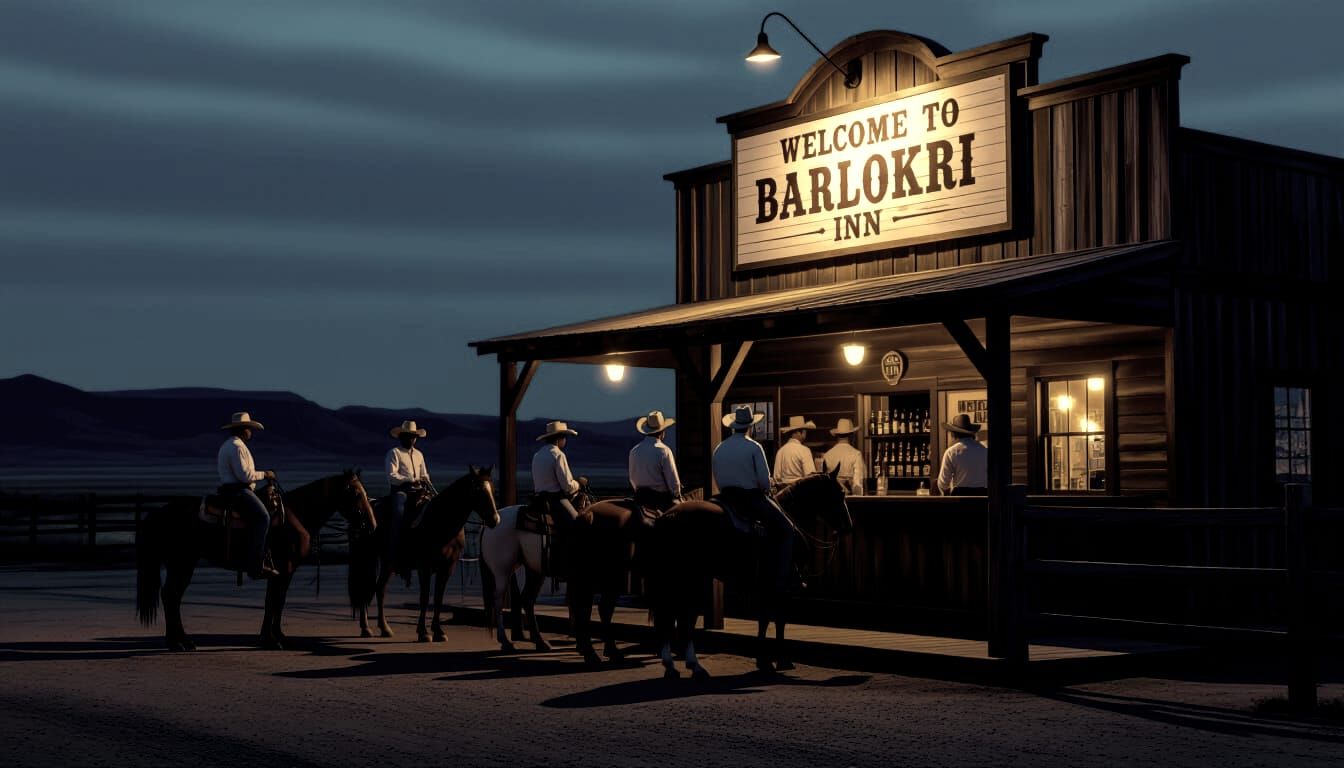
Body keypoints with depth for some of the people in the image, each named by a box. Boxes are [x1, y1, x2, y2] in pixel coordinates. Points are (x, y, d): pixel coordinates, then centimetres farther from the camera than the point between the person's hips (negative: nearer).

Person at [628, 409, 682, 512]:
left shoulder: (634, 451, 4)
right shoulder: (664, 451, -13)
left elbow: (632, 479, 13)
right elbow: (673, 481, -10)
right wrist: (677, 496, 7)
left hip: (640, 497, 6)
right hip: (661, 498, -6)